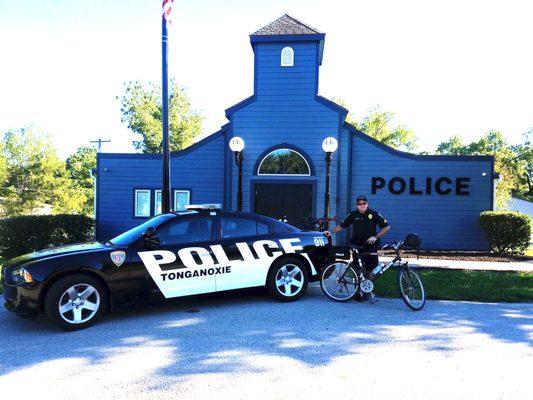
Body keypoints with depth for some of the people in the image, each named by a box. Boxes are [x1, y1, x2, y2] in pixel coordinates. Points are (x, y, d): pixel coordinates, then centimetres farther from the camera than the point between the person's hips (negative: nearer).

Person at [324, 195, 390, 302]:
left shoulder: (374, 214, 1)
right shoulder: (352, 215, 6)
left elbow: (386, 227, 3)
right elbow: (342, 226, 11)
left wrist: (376, 236, -9)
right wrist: (331, 232, -3)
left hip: (370, 246, 0)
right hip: (357, 246, 0)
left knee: (369, 269, 4)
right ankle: (359, 291, 9)